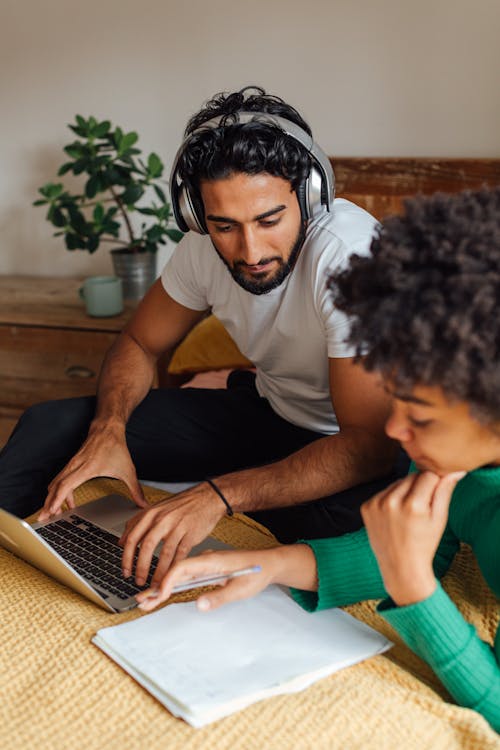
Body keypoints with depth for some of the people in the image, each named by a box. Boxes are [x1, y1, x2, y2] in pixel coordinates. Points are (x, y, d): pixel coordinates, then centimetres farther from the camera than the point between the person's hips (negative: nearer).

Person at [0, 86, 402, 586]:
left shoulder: (346, 254, -32)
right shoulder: (206, 243, -13)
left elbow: (371, 444, -33)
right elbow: (140, 344, 2)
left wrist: (219, 495, -42)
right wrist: (108, 432, -19)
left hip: (355, 445, -4)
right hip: (265, 410, 5)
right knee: (50, 428, -5)